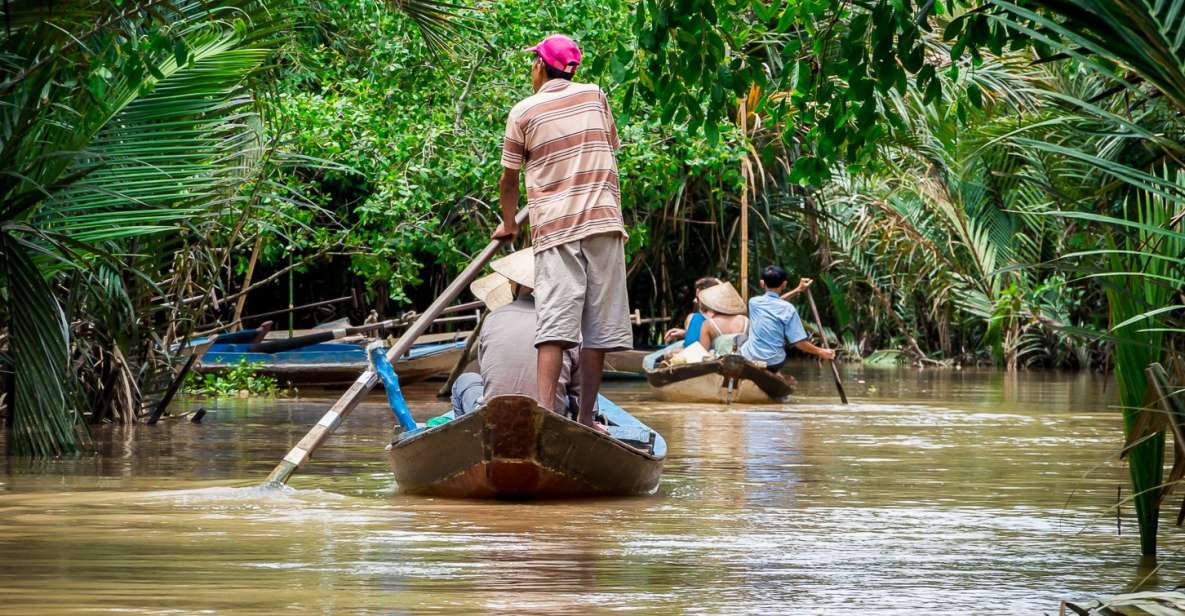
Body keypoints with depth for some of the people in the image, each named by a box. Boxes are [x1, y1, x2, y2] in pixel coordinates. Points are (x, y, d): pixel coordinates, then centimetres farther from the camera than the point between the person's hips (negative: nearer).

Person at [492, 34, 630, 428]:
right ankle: (586, 417, 4)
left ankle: (545, 410, -23)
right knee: (598, 323, 4)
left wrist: (508, 224, 27)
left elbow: (509, 179, 10)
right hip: (603, 221, 2)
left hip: (554, 228, -2)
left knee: (555, 321, -10)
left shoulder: (523, 112, 3)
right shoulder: (595, 97, 11)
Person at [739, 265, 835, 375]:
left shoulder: (754, 302, -1)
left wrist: (797, 290, 28)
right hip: (773, 363, -1)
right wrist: (821, 352, 2)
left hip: (749, 359, 1)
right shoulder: (787, 309, -11)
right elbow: (799, 343, -12)